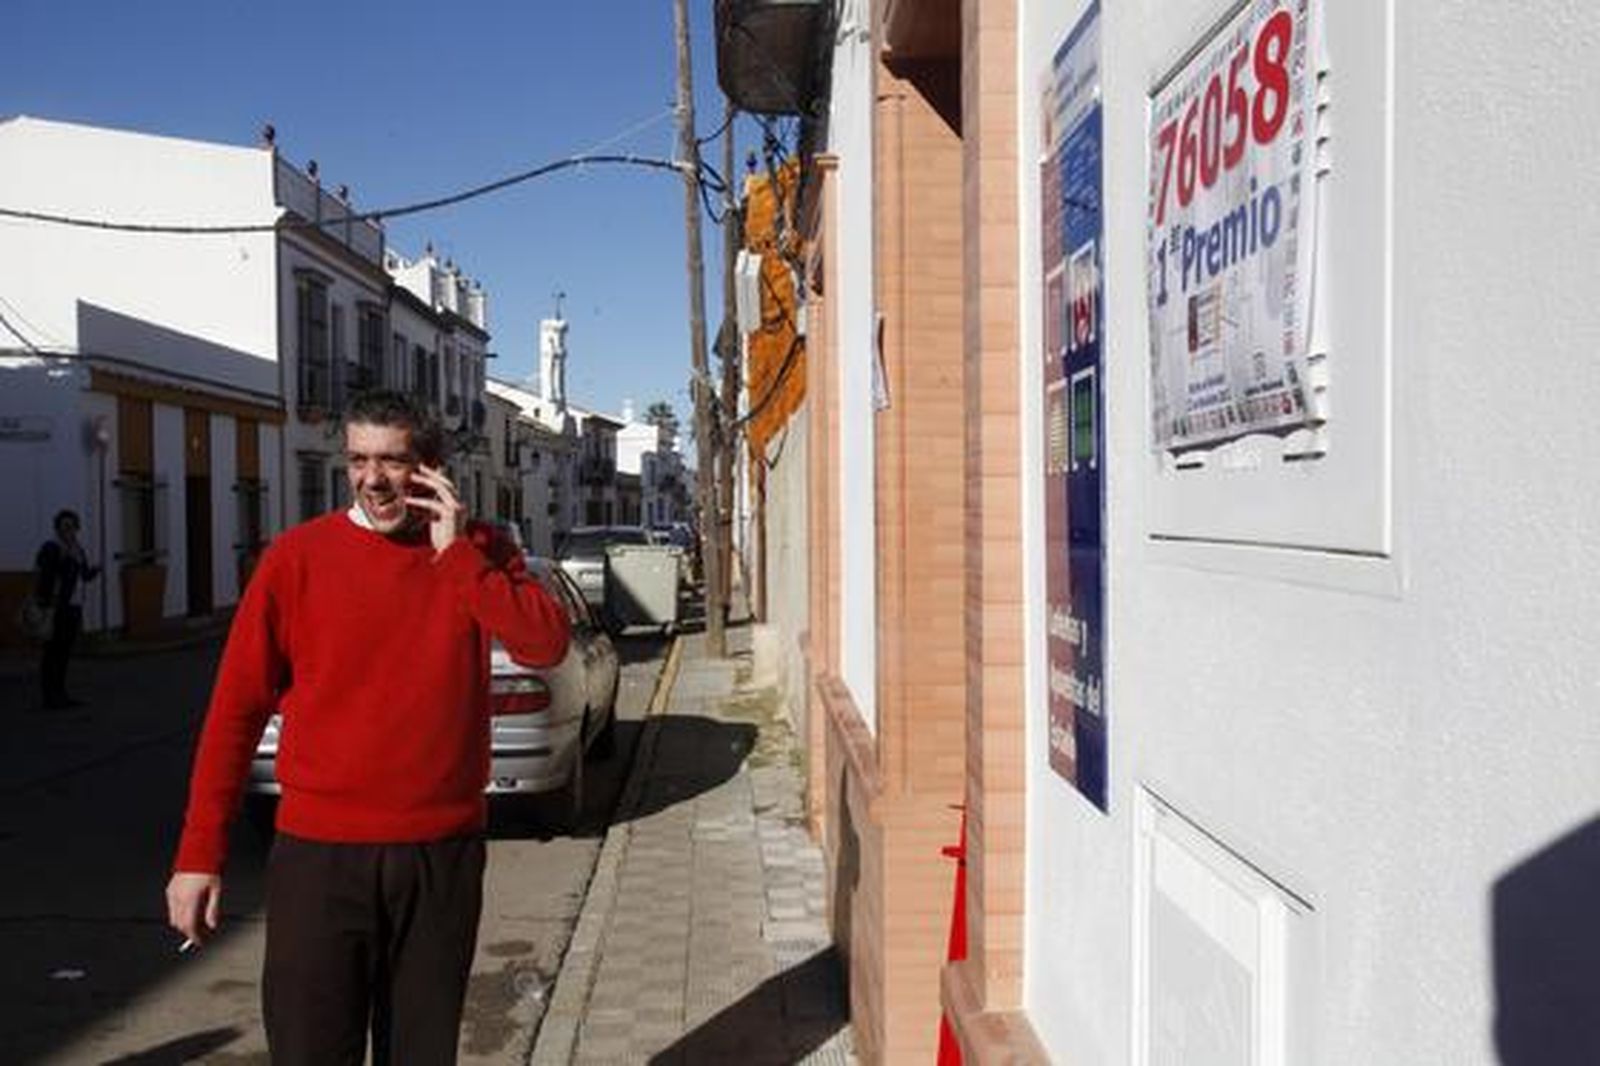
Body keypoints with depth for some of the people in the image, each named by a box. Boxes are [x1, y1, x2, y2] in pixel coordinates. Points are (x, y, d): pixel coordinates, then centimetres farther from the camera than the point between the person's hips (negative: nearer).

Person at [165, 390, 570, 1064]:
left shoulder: (476, 552, 3)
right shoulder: (298, 557, -3)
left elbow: (546, 645, -13)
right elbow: (237, 709, -1)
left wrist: (456, 552, -16)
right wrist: (200, 855, -3)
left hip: (444, 855, 2)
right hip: (320, 855, -2)